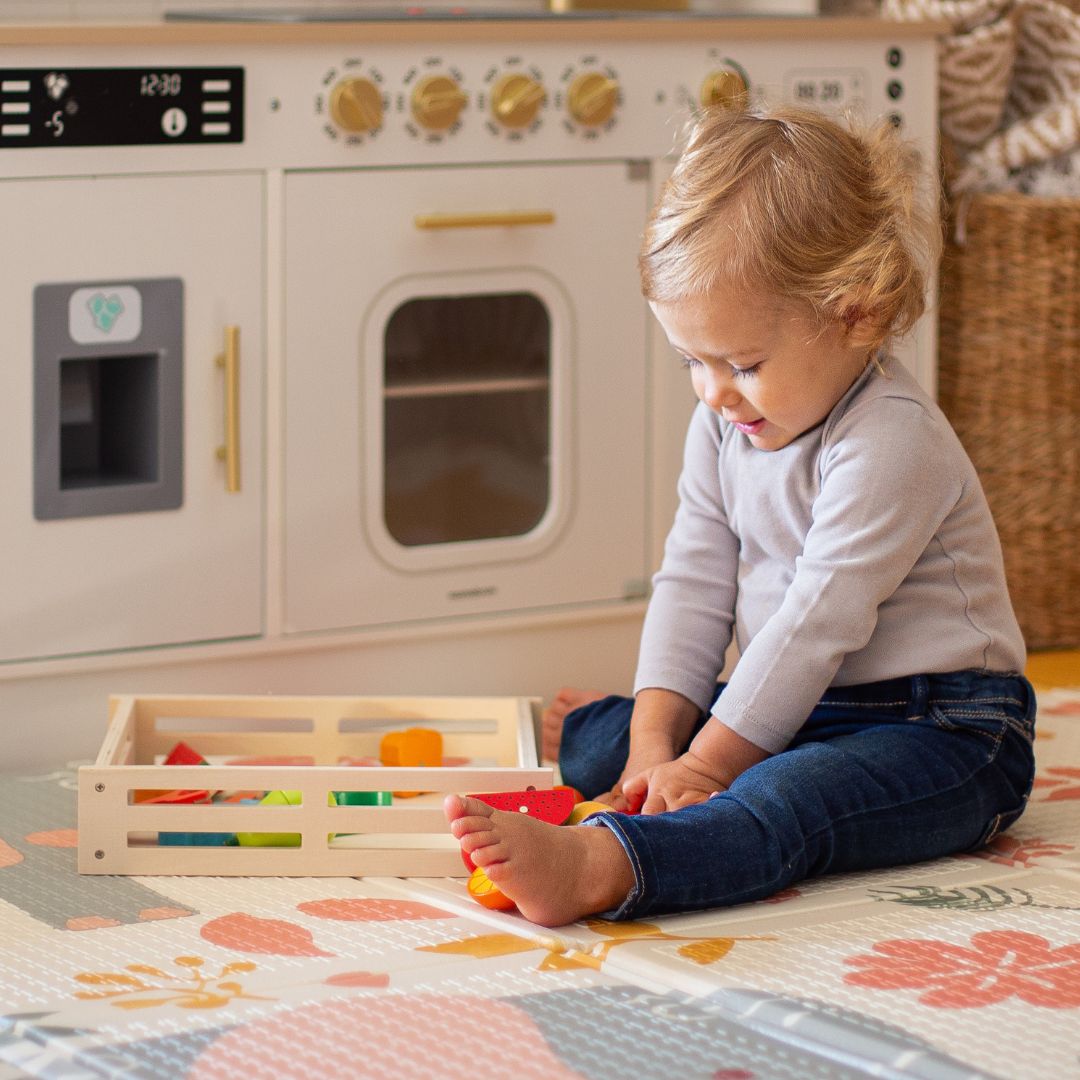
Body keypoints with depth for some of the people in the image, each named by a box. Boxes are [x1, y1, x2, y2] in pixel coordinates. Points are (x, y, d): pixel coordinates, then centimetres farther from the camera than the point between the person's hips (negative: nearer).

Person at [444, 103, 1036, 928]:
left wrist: (705, 763, -22)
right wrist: (658, 740, -9)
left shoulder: (890, 442, -20)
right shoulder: (727, 424, 7)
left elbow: (819, 621, -23)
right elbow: (694, 584, 4)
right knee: (595, 736, 13)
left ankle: (597, 864, -62)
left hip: (939, 728, -11)